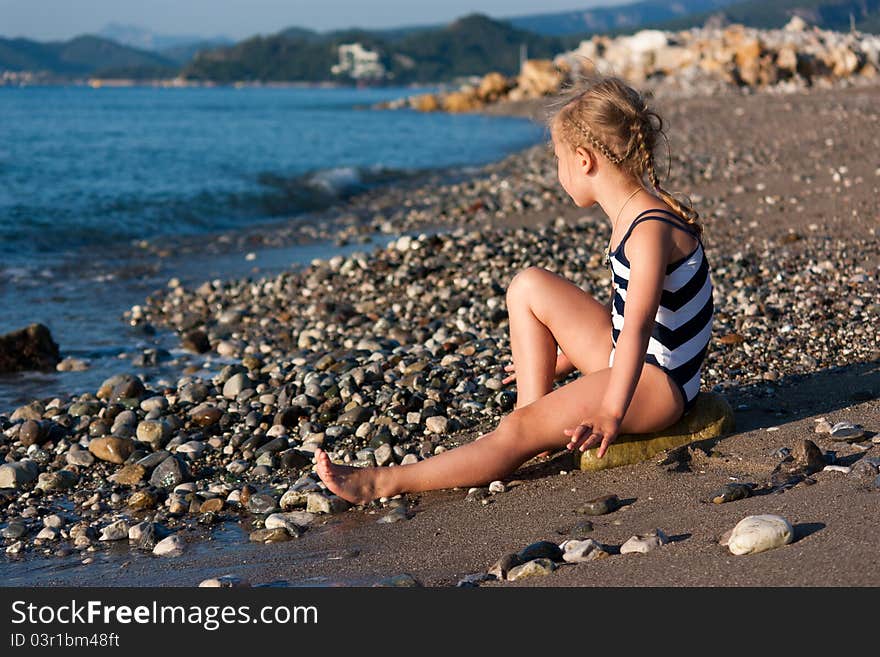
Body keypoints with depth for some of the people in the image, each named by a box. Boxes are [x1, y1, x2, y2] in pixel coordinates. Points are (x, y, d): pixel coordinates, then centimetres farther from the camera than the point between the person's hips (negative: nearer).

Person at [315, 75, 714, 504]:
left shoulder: (651, 229, -22)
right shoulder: (631, 216, 8)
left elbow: (638, 326, -34)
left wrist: (610, 412, -43)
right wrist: (560, 363, 25)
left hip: (660, 382, -10)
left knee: (519, 430, -22)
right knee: (529, 286, 5)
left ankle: (383, 484, -23)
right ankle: (538, 415, 0)